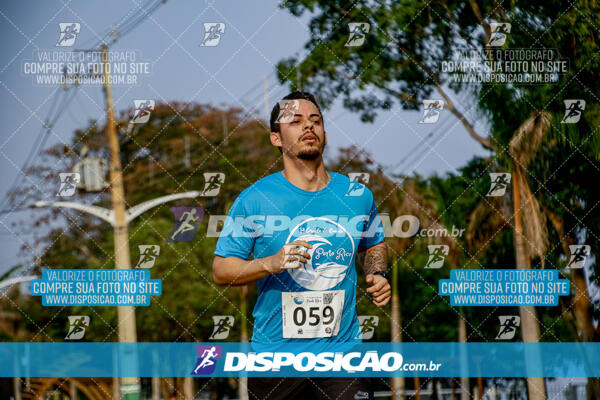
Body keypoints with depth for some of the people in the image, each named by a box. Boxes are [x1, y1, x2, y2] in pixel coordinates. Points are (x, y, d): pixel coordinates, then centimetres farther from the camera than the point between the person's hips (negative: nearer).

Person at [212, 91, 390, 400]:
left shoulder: (357, 195, 4)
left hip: (343, 352, 2)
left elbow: (373, 245, 23)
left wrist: (377, 275, 2)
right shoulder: (254, 199, -5)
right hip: (275, 356, -2)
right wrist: (271, 264, -21)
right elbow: (220, 270, -5)